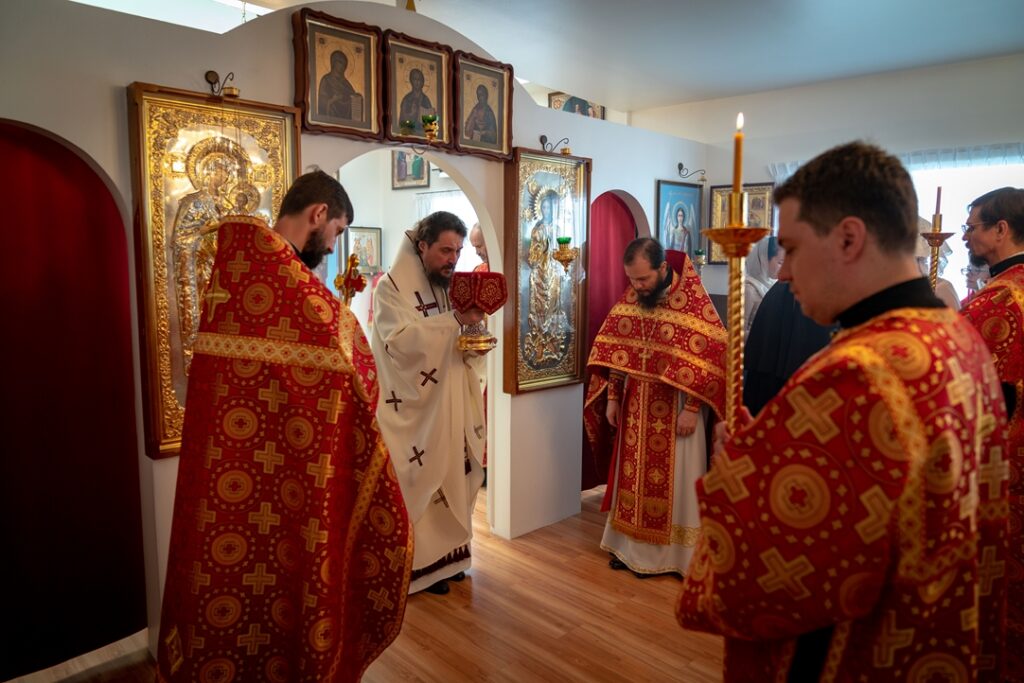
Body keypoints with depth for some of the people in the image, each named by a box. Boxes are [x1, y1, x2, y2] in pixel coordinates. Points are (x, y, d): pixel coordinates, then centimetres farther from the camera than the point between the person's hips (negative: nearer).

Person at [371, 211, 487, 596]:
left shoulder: (452, 287, 10)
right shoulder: (391, 288, -9)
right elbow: (402, 339, -25)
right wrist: (455, 319, -29)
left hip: (450, 405, 6)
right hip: (413, 407, -6)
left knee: (450, 479, 12)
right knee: (418, 484, 1)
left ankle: (445, 554, 27)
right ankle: (419, 564, 15)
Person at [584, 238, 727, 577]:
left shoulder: (694, 302, -16)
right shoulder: (629, 300, 0)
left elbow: (710, 358, -15)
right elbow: (614, 351, 7)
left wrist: (691, 408, -16)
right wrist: (612, 398, 4)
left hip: (675, 410, -5)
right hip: (636, 408, 5)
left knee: (673, 481, 6)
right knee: (633, 476, 13)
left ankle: (672, 553, 21)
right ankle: (631, 546, 28)